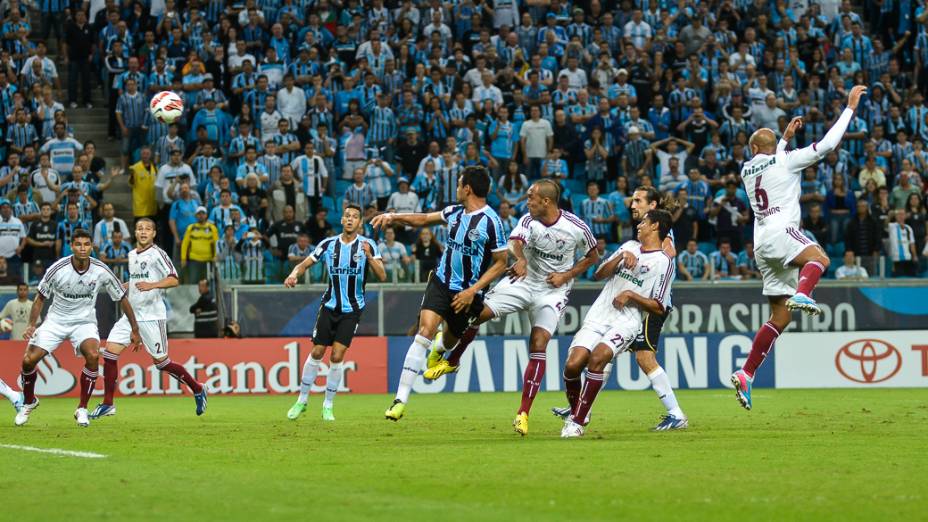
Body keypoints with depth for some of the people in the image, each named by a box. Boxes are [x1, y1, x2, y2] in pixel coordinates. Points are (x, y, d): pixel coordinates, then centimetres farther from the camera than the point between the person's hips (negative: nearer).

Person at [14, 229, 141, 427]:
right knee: (28, 360, -12)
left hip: (84, 322, 0)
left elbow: (122, 298, -1)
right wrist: (32, 325, -14)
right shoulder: (58, 269, -17)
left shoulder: (101, 271, -14)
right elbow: (41, 298, -2)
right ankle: (29, 402, 19)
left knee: (93, 355, -30)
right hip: (56, 320, 0)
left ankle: (82, 409, -14)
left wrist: (134, 330, 2)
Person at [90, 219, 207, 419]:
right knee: (109, 353, -6)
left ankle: (198, 390, 20)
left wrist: (152, 285, -33)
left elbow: (174, 280, -20)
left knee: (161, 362, -1)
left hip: (152, 316, -7)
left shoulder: (157, 254, -10)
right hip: (131, 314, 7)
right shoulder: (132, 255, 14)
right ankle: (108, 404, -1)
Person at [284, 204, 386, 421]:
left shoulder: (367, 245, -6)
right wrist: (294, 274, -17)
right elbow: (305, 264, 5)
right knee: (317, 352, 1)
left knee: (337, 355, -9)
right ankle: (302, 400, 17)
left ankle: (328, 406, 4)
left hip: (352, 309, -2)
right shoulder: (329, 244, 0)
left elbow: (382, 276, -13)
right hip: (330, 306, 2)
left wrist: (369, 257, -30)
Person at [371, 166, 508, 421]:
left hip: (467, 293, -3)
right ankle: (400, 400, -20)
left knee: (449, 343, 16)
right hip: (441, 283, 3)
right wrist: (393, 217, 8)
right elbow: (424, 219, 20)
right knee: (424, 332, -17)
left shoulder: (490, 222, -15)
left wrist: (472, 291, -17)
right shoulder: (455, 212, 3)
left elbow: (500, 263, -11)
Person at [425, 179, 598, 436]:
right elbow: (515, 241, -33)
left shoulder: (576, 228, -14)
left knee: (538, 346, -16)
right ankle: (451, 361, 18)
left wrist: (566, 276, -11)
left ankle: (523, 414, -13)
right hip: (523, 281, 2)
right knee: (476, 313, -10)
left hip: (552, 291, -2)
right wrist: (520, 259, -56)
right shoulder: (529, 221, -12)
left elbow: (592, 256, 3)